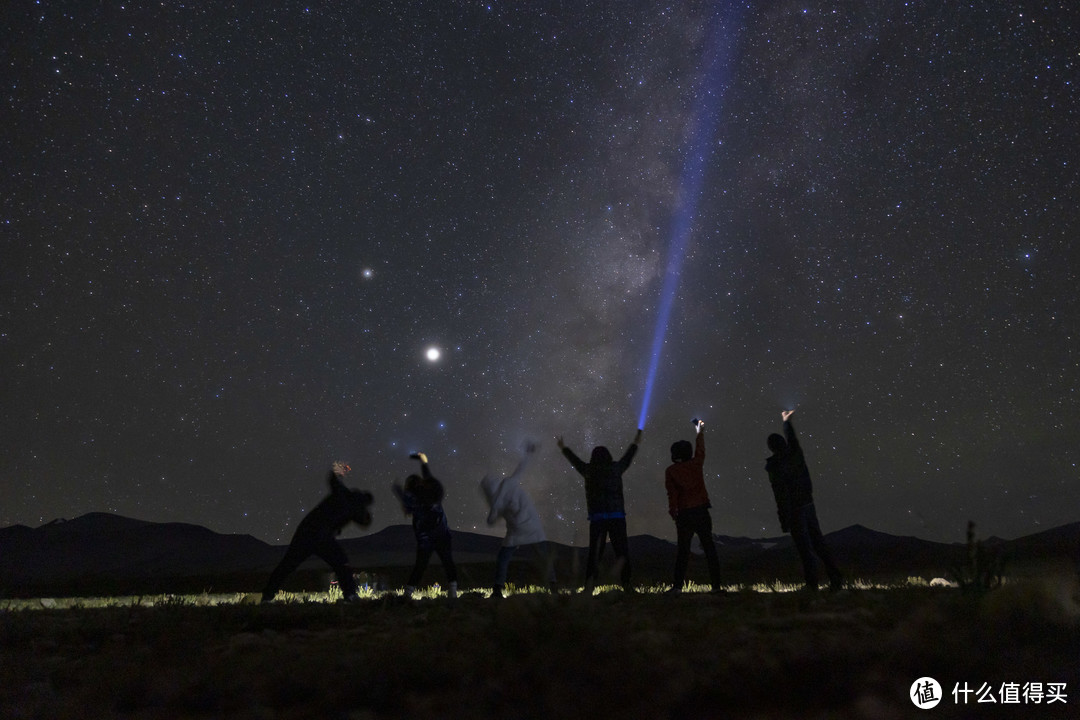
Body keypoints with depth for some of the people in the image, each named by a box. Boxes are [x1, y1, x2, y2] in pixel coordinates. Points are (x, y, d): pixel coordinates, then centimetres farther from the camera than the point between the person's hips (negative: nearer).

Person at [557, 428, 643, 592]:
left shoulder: (588, 470, 4)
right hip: (617, 516, -1)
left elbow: (575, 460, 22)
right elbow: (627, 459, 21)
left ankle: (589, 585, -1)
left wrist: (564, 448, 40)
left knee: (594, 552, 5)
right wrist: (635, 443, 39)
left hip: (597, 517, 1)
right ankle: (626, 583, 7)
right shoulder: (616, 468, 3)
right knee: (622, 550, 7)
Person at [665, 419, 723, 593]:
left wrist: (672, 512, 3)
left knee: (683, 550, 6)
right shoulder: (696, 464, 4)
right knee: (709, 548, 6)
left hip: (684, 514, -1)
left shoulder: (670, 471, -1)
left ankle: (678, 585, 3)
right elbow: (700, 451, 24)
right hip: (701, 512, 1)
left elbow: (672, 493, -5)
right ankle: (716, 584, 6)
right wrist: (700, 433, 40)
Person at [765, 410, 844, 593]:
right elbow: (792, 438, 24)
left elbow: (781, 495, -18)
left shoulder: (774, 465, -15)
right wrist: (787, 421, 42)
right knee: (819, 543, 13)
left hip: (794, 510, -6)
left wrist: (784, 521, -14)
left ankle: (812, 584, 4)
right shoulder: (796, 454, 1)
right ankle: (835, 577, 12)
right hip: (808, 505, 6)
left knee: (804, 548, 0)